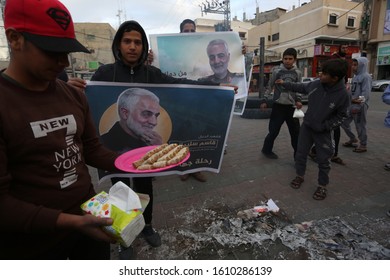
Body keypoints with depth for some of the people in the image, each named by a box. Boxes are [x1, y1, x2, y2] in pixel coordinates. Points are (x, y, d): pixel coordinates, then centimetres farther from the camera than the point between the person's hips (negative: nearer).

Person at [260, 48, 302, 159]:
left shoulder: (298, 73, 5)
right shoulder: (276, 71, -2)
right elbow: (269, 86, 4)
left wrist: (298, 100, -3)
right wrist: (264, 101, 0)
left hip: (291, 106, 3)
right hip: (278, 106, -3)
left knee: (296, 132, 4)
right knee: (273, 131, 0)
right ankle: (266, 149, 24)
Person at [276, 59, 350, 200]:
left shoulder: (342, 94, -22)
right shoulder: (316, 84, -14)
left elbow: (341, 116, -8)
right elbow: (302, 87, 8)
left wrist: (324, 126, -16)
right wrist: (285, 84, 12)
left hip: (323, 131, -3)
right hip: (306, 125, 4)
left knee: (323, 160, 5)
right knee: (300, 153, 13)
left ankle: (322, 186, 24)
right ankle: (300, 175, 36)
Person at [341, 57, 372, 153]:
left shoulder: (366, 77, -11)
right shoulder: (355, 76, 15)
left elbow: (365, 93, -18)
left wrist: (358, 106, -23)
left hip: (360, 106, -9)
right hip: (351, 105, 9)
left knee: (360, 126, 1)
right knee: (344, 122, 13)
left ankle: (363, 145, 15)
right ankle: (353, 139, 31)